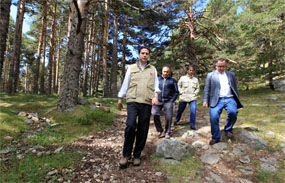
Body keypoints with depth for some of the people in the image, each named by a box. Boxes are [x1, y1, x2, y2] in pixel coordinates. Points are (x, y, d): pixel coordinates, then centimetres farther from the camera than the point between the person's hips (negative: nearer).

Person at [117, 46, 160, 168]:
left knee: (143, 130, 3)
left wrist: (155, 96, -6)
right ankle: (126, 155, 0)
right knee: (131, 125, -18)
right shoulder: (131, 68, 13)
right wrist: (120, 99, 14)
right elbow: (125, 84, 14)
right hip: (132, 101, -1)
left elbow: (156, 85, 12)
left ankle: (137, 155, 19)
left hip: (147, 103, 2)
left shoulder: (153, 69, 16)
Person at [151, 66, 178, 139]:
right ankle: (160, 131, 1)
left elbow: (176, 92, 9)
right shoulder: (157, 79, 15)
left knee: (168, 117, -2)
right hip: (158, 101, 1)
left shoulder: (173, 80, 10)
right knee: (155, 114, -16)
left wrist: (172, 100, -1)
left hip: (168, 101, -1)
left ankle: (167, 132, 19)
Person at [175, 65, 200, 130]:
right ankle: (176, 120, 40)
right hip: (183, 98, -1)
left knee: (193, 111, -14)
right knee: (180, 110, 13)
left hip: (192, 98, 1)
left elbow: (198, 88, 14)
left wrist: (195, 93, 0)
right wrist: (181, 92, -4)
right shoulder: (183, 78, 0)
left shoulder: (195, 79, 6)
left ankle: (192, 125, -3)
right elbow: (179, 86, 6)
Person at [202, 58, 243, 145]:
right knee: (213, 117, -17)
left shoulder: (231, 75, 20)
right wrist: (205, 100, -4)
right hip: (217, 100, -1)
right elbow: (207, 89, 6)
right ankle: (215, 138, 3)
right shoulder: (210, 75, 12)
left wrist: (237, 101, 18)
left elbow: (235, 88, 22)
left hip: (229, 99, 2)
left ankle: (228, 129, 1)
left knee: (233, 112, -27)